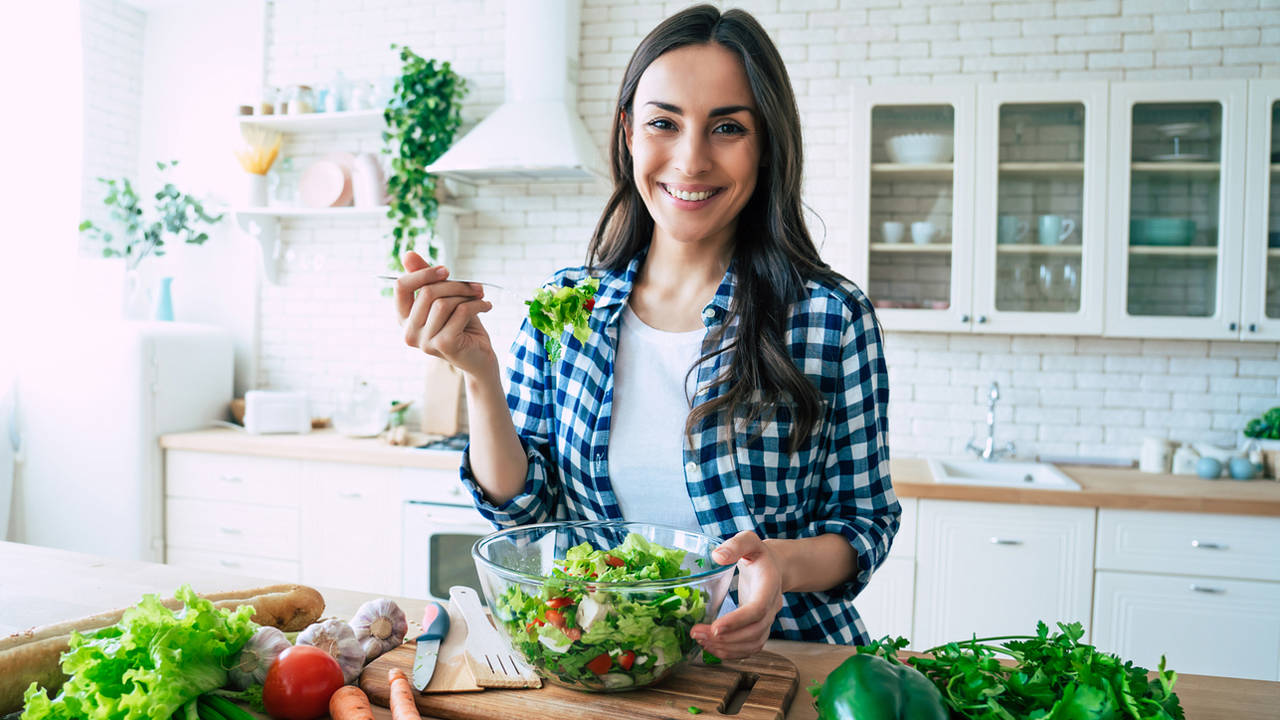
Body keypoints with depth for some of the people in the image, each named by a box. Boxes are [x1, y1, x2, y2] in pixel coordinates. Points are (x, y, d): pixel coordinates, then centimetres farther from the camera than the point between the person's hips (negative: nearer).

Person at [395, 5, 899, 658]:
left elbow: (867, 518, -2)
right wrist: (479, 376, -16)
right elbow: (523, 507, 0)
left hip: (777, 658, -1)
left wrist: (783, 563, -23)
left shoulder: (832, 318, -10)